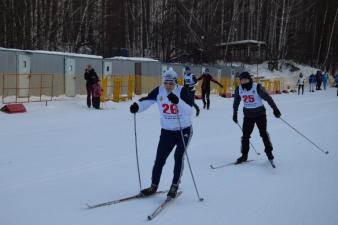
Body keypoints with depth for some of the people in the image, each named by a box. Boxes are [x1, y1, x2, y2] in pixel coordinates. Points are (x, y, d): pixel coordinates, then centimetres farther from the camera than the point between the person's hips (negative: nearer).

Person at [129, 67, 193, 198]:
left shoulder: (183, 91, -17)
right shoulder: (159, 91, -7)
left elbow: (189, 111, -27)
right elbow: (147, 101, -1)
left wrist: (177, 101, -42)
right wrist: (137, 106, -22)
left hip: (184, 130, -3)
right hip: (167, 131, 3)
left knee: (178, 156, -13)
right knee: (160, 159, 3)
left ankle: (175, 186, 3)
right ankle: (154, 186, 20)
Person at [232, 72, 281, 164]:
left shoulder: (257, 87, -17)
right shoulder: (239, 90, -5)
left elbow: (268, 98, -11)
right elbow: (236, 102, 10)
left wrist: (275, 108, -13)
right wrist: (235, 114, 15)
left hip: (260, 113, -3)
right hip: (248, 115, 3)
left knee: (263, 133, 2)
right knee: (245, 135, 1)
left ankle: (269, 151, 21)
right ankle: (244, 155, 13)